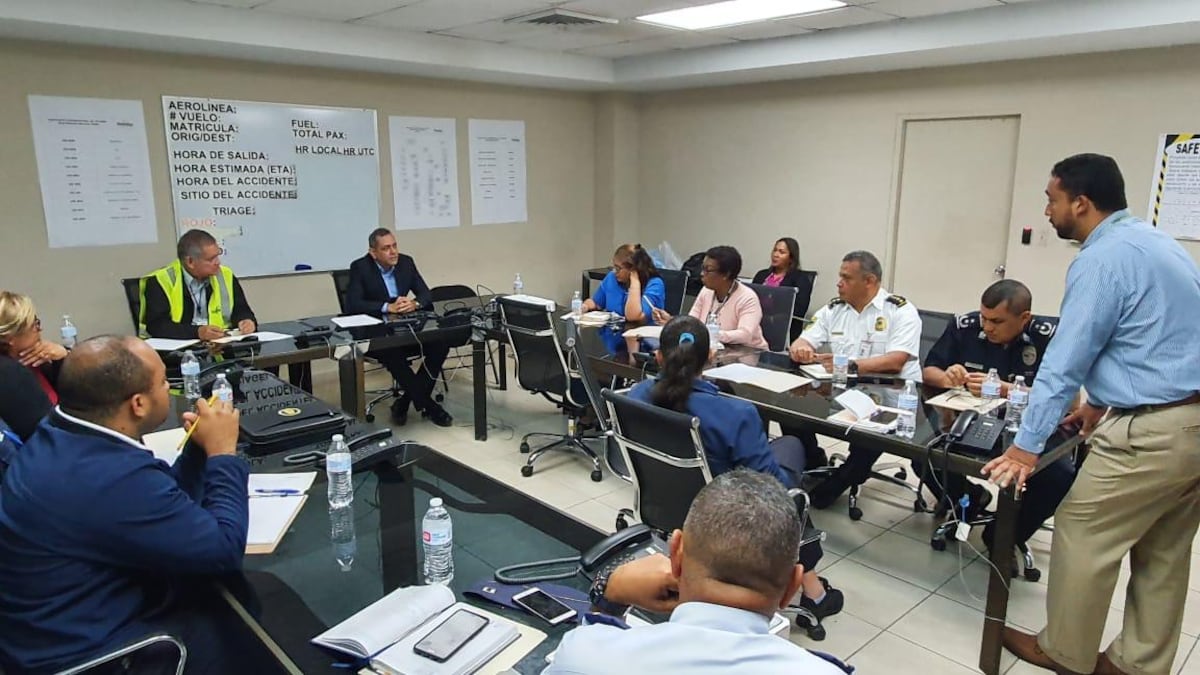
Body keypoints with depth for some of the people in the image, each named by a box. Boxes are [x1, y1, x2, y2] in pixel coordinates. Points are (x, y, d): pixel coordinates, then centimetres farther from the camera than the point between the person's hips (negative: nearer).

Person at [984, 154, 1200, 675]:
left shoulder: (1102, 258, -15)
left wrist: (1026, 446, -16)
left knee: (1082, 535, 5)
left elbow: (1064, 361, -18)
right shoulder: (1154, 241, 14)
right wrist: (1102, 402, 27)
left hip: (1151, 432, -10)